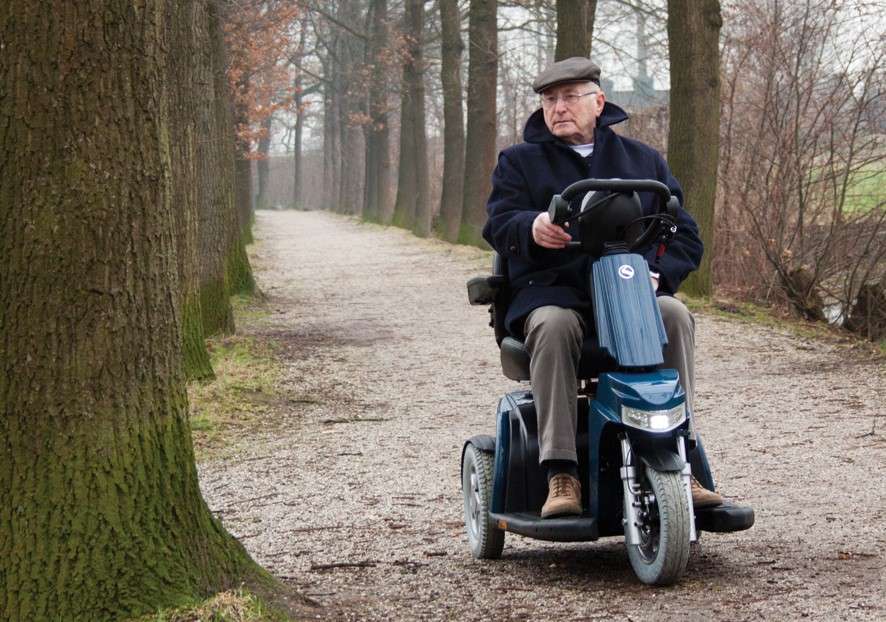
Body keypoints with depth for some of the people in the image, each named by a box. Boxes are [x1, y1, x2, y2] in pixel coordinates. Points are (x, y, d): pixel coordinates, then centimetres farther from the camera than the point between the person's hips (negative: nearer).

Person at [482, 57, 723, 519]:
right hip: (551, 290, -1)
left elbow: (685, 235, 16)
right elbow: (498, 224, 1)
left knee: (674, 315, -31)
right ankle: (561, 474, -40)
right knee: (553, 326, -37)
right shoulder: (519, 162, 18)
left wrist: (658, 273, -6)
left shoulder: (643, 160, 22)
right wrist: (532, 227, -25)